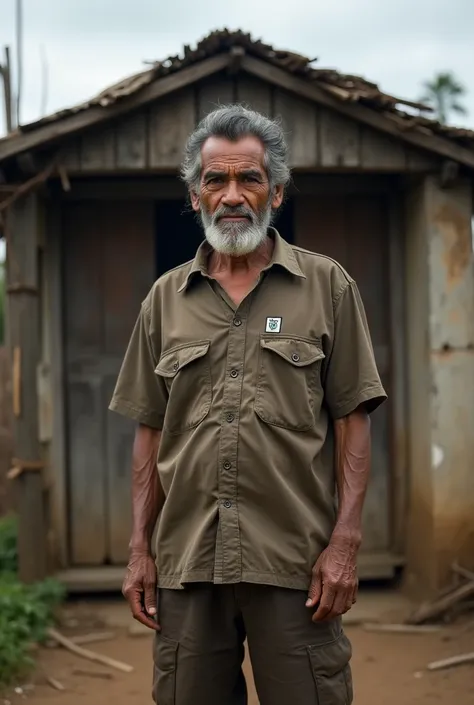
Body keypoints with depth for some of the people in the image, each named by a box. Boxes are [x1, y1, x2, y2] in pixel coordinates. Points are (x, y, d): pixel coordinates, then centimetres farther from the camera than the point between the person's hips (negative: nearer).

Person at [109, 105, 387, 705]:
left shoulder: (328, 286, 3)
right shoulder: (165, 298, 10)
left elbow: (352, 420, 0)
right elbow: (150, 431, 11)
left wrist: (345, 542, -8)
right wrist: (139, 549, 6)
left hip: (296, 563, -2)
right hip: (185, 562, 3)